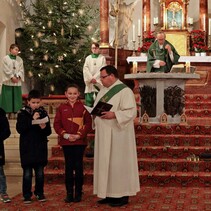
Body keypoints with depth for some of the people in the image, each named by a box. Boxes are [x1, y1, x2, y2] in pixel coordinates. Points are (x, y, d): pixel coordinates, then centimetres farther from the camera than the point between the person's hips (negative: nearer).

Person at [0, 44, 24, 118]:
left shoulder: (19, 59, 9)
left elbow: (21, 69, 6)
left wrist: (18, 76, -9)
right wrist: (12, 77, -14)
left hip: (17, 82, 4)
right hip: (8, 81, -3)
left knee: (16, 97, 3)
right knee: (8, 97, -3)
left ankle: (15, 112, 7)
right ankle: (8, 113, 0)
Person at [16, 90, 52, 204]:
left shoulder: (43, 113, 4)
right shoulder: (22, 113, -2)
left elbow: (49, 132, 4)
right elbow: (19, 129, -15)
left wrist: (44, 127, -18)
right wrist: (32, 120, -21)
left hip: (41, 147, 2)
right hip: (27, 147, -2)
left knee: (40, 172, 7)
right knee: (27, 172, 0)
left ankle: (39, 193, 20)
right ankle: (27, 195, 9)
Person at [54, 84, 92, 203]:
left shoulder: (83, 107, 1)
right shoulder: (62, 108, 6)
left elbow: (88, 123, -2)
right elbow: (57, 124, 5)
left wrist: (79, 135, -12)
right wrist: (65, 135, -9)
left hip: (80, 141, -2)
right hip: (66, 142, 2)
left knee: (78, 166, 2)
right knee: (68, 167, 6)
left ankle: (78, 193, 11)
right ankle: (69, 193, 13)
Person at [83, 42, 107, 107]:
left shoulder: (102, 58, 7)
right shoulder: (88, 58, 14)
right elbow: (85, 69, 4)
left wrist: (95, 78, -12)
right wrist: (91, 78, -10)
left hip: (98, 82, -2)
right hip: (89, 82, 2)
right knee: (89, 101, -2)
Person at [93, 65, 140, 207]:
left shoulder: (125, 91, -12)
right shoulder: (103, 90, 15)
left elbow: (131, 112, -19)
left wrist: (114, 115, -29)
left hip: (117, 135, -8)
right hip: (104, 134, 8)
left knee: (118, 163, -3)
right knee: (106, 163, 10)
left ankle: (122, 195, 6)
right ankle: (109, 193, 19)